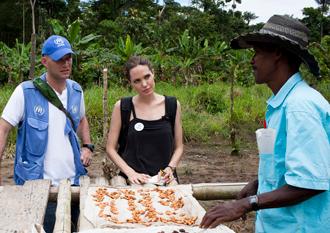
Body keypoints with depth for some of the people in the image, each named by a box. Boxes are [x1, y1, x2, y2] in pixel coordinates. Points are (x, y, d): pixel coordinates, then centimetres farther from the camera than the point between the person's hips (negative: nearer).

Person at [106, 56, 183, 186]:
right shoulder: (122, 107, 0)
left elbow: (178, 147, 10)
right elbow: (110, 148, 3)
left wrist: (170, 168, -7)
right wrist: (131, 173, -9)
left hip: (164, 179, 1)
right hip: (133, 181, -1)